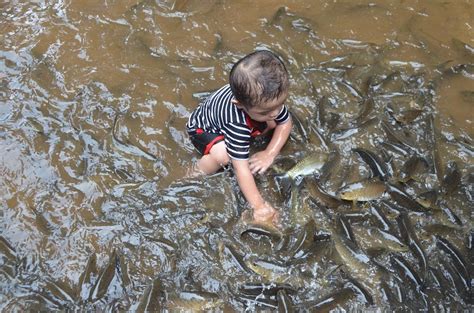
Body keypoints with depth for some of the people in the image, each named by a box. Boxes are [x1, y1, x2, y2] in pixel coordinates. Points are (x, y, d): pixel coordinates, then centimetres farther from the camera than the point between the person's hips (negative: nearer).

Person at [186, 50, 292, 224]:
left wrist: (270, 154, -20)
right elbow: (241, 167, -42)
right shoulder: (237, 123, -45)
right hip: (202, 128, -6)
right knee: (222, 155, -35)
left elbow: (285, 123, -11)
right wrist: (258, 206, -39)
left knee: (272, 123, -11)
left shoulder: (270, 97, -29)